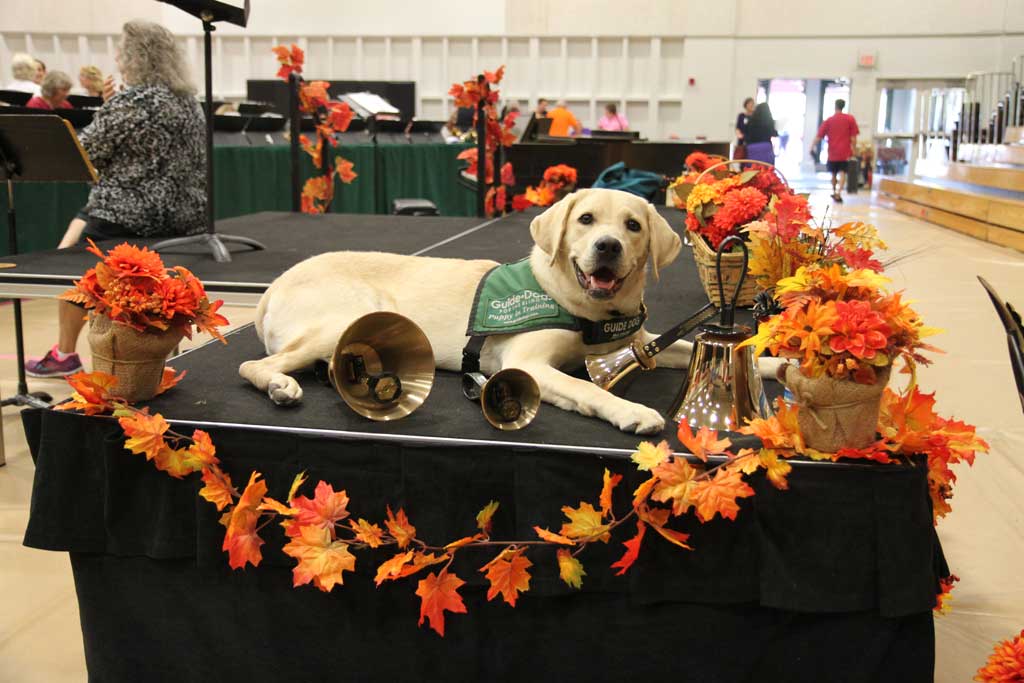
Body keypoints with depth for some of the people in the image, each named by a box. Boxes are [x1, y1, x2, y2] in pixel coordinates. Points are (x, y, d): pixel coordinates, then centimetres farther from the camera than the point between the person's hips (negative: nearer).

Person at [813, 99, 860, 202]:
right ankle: (838, 193, -21)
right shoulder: (850, 119, 0)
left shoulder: (828, 120, 3)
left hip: (833, 152, 2)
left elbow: (819, 136, 0)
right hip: (845, 152, -2)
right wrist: (853, 150, 4)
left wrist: (812, 148, 5)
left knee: (834, 173, 17)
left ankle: (834, 192, 30)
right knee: (842, 173, -5)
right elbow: (853, 137, -3)